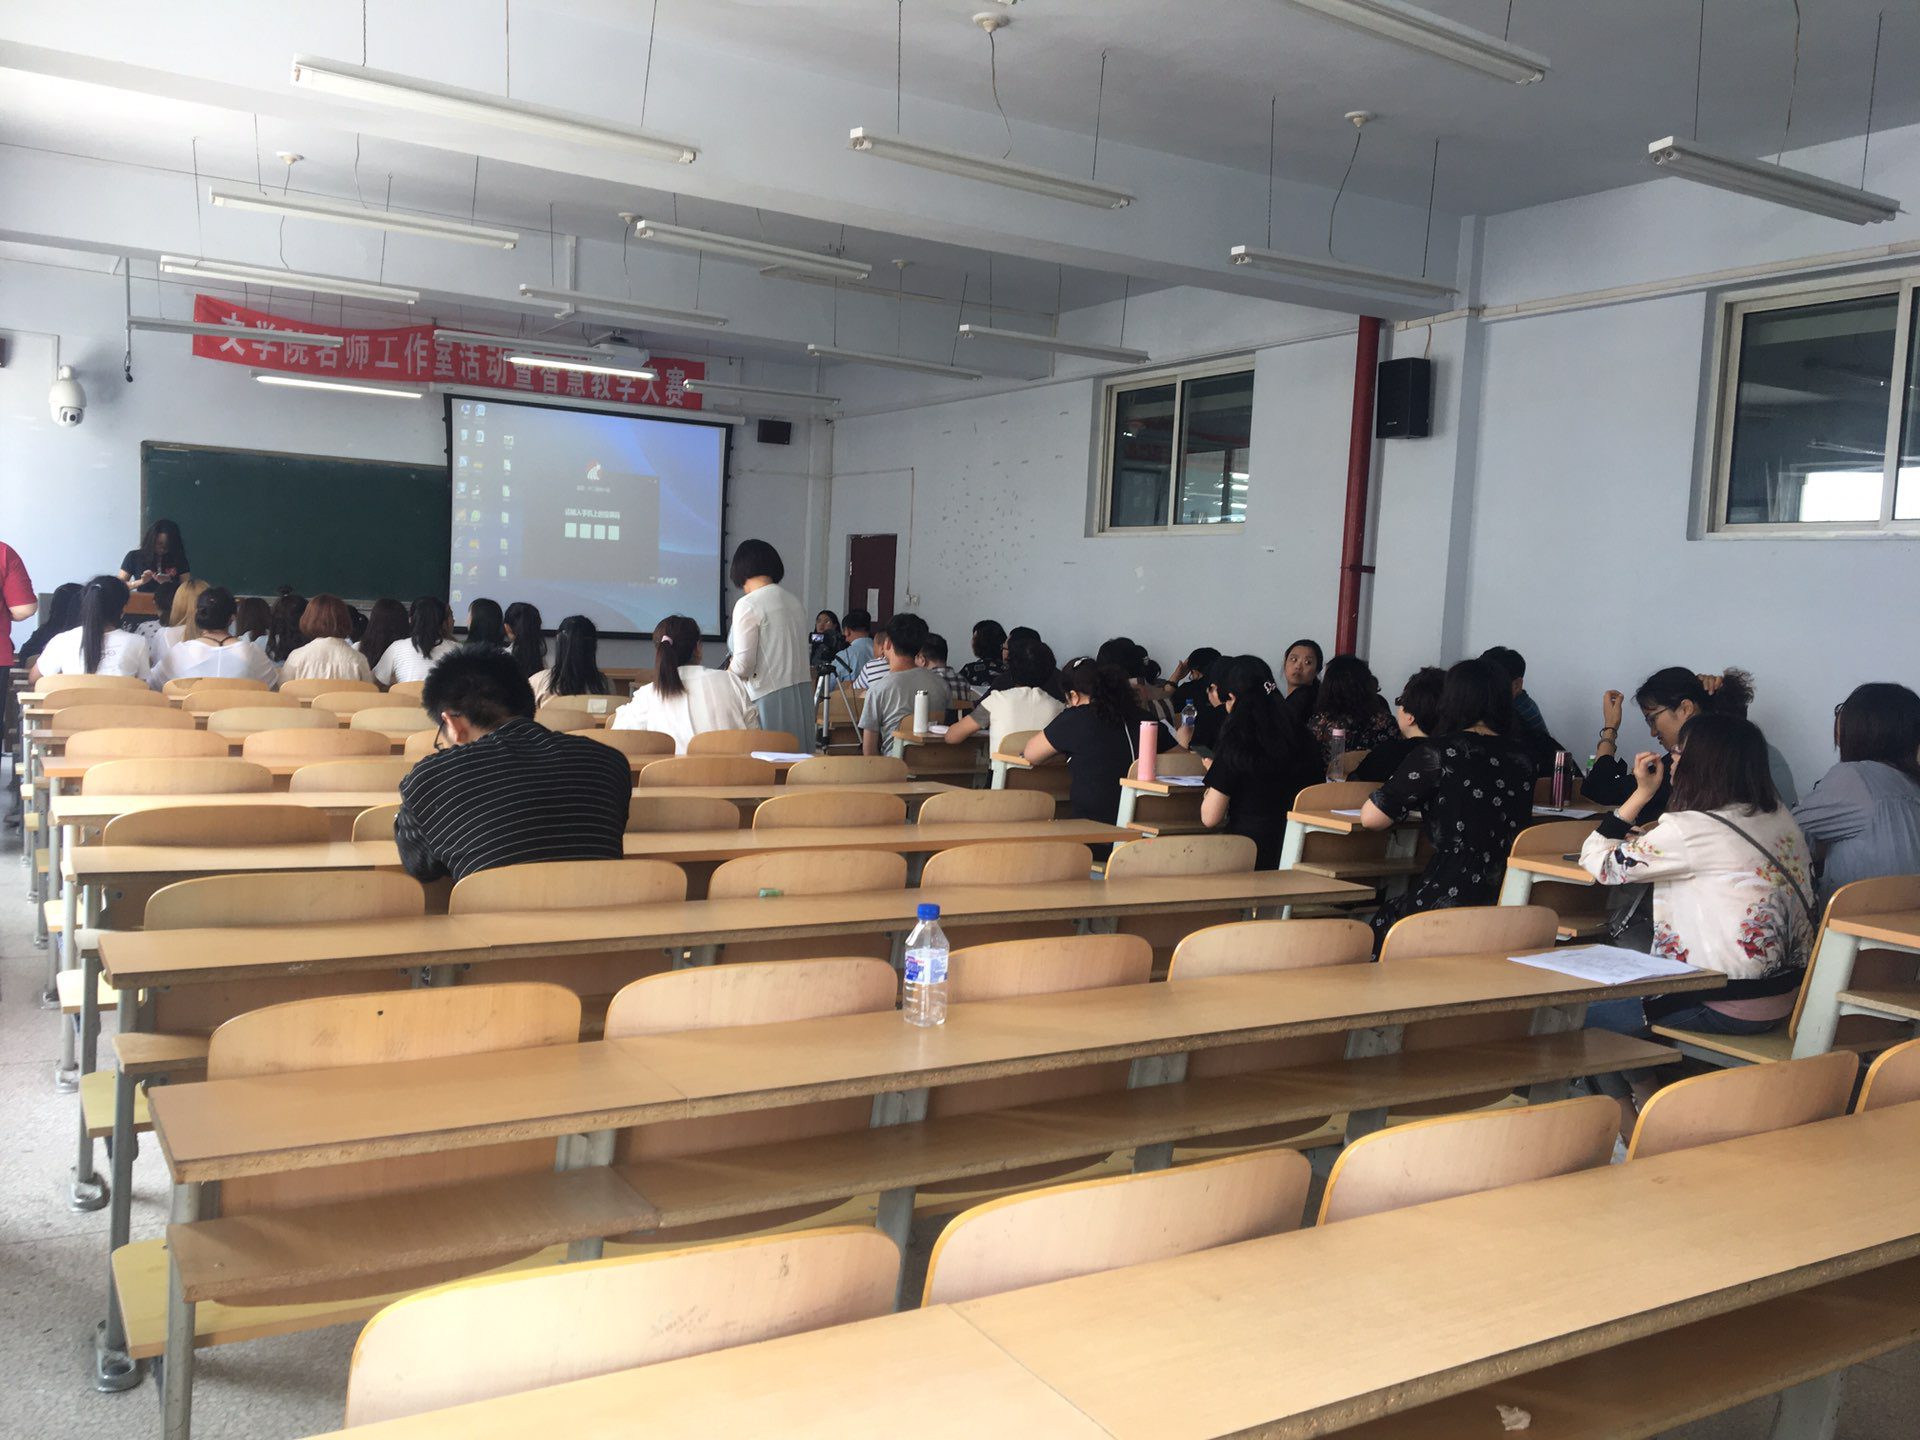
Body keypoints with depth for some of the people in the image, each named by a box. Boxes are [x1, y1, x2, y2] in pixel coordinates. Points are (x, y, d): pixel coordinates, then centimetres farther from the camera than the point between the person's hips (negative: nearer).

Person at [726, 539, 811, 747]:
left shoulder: (748, 605, -9)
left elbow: (743, 664, -12)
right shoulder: (794, 602, 11)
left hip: (769, 698, -7)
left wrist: (728, 670, 9)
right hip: (803, 696, 7)